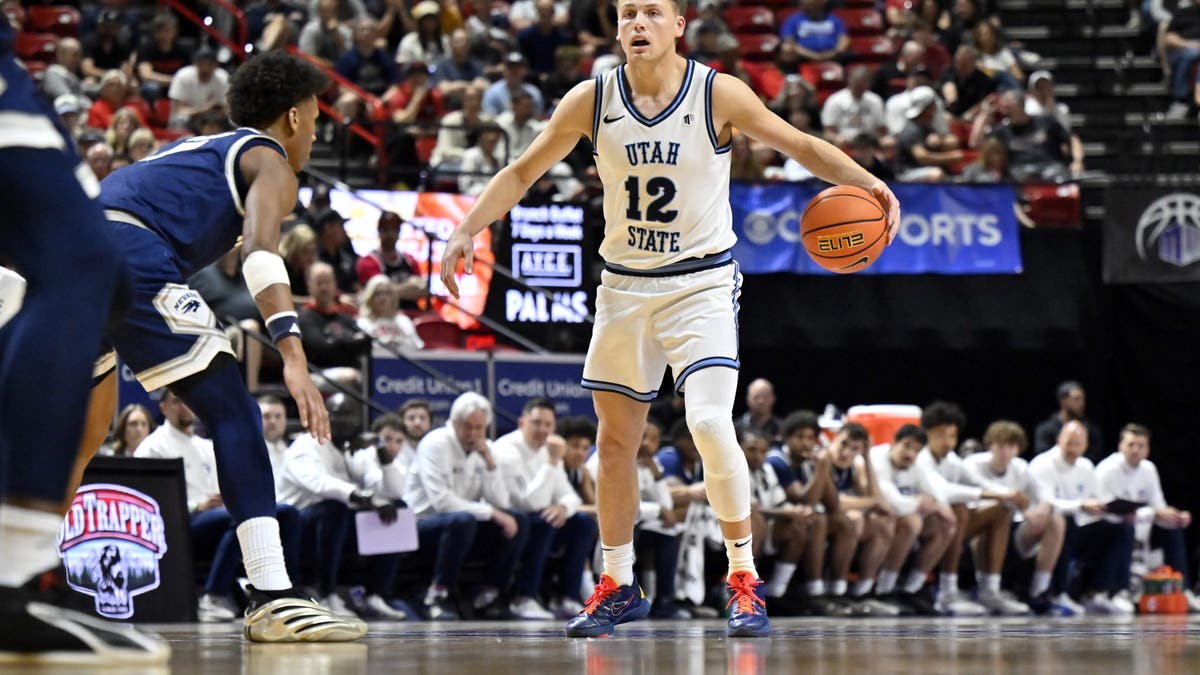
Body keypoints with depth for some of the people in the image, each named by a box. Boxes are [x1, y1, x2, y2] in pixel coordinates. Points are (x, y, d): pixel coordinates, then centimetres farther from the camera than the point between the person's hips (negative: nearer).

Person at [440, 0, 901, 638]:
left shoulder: (718, 94, -12)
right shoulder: (591, 100, -5)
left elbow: (801, 145, -5)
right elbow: (522, 171, 3)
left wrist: (866, 183, -21)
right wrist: (465, 231, -7)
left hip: (702, 281, -4)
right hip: (625, 286, 4)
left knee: (710, 424, -21)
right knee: (614, 442, 9)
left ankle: (744, 578, -8)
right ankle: (618, 586, 24)